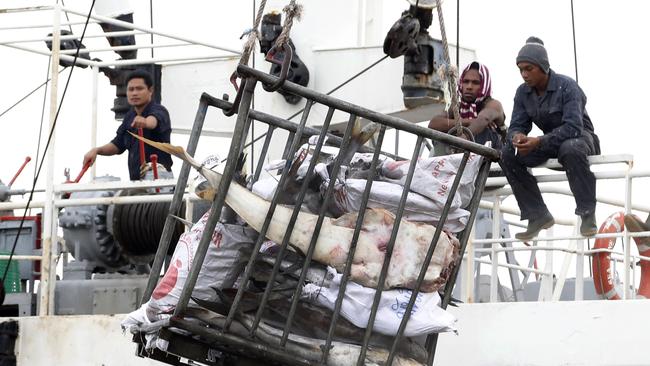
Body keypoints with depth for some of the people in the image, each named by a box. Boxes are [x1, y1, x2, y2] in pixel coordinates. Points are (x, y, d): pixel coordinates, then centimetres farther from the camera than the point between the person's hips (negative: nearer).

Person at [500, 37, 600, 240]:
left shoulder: (566, 86, -21)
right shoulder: (523, 92, -2)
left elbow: (573, 126, -31)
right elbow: (517, 124, -1)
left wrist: (539, 142, -42)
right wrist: (517, 136, -29)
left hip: (580, 136, -6)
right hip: (549, 143, 6)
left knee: (571, 149, -42)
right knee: (508, 154, -16)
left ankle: (587, 213, -30)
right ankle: (538, 215, -13)